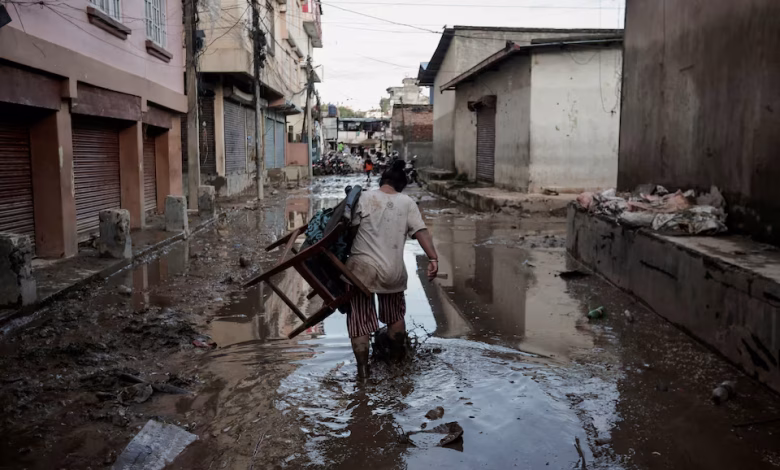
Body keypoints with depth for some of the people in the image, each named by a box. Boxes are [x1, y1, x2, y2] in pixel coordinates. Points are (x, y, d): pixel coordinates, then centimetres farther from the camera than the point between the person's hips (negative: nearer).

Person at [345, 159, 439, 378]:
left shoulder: (365, 198, -2)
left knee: (360, 319, 7)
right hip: (393, 271, 2)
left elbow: (351, 228, 2)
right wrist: (433, 258, -9)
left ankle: (363, 368, 6)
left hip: (362, 268, -2)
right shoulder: (407, 203, 3)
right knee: (395, 315, 24)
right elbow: (421, 231, -6)